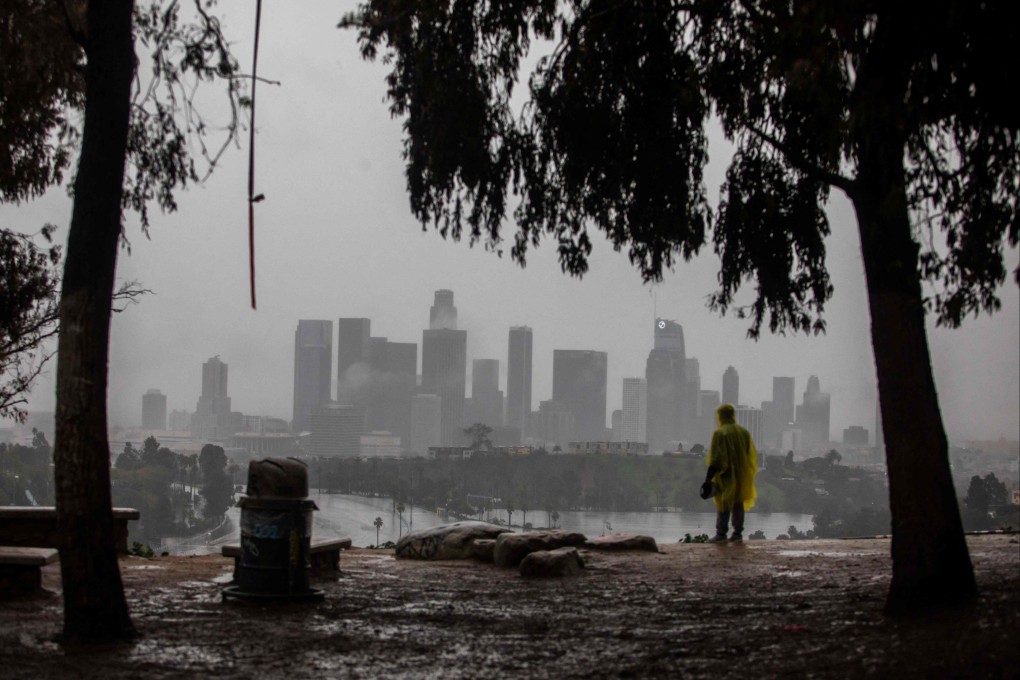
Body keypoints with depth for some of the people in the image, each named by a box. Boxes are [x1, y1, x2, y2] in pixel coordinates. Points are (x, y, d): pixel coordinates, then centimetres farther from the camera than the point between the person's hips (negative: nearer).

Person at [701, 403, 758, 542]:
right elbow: (751, 456, 9)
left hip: (725, 476, -5)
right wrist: (747, 474, 19)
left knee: (724, 505, 0)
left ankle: (721, 534, -1)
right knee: (738, 504, 10)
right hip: (741, 474, 5)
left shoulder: (720, 433, -13)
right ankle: (737, 533, 10)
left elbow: (715, 459, -16)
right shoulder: (744, 432, 5)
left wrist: (708, 478, -13)